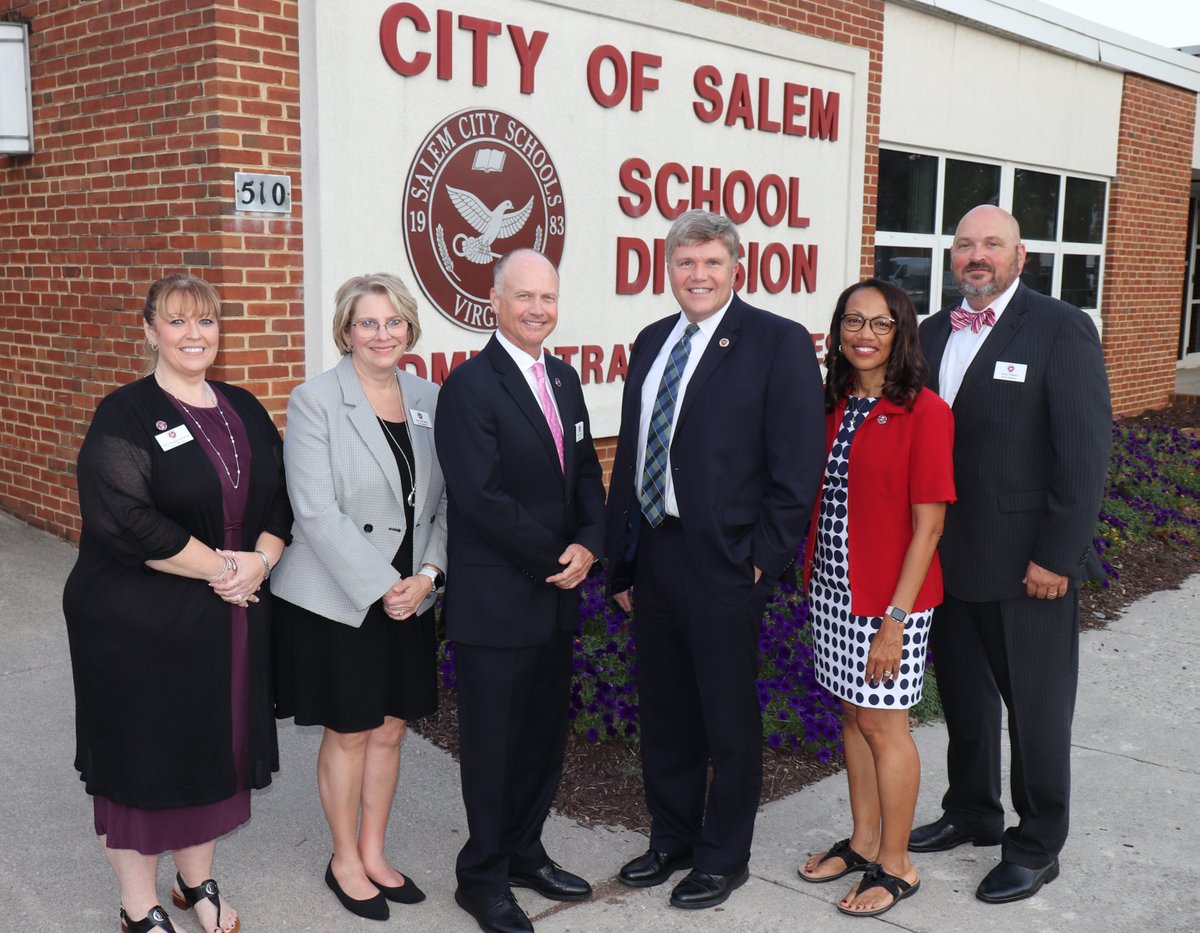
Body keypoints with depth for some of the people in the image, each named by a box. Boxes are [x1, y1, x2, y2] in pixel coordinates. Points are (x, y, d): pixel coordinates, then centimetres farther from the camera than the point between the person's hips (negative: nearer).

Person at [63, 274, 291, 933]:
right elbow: (125, 520, -20)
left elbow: (281, 496, 8)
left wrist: (260, 559, -11)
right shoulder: (125, 416, -10)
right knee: (141, 756, 7)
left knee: (213, 749, 15)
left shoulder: (243, 410, 8)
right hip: (138, 625, -5)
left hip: (230, 619, 5)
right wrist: (222, 566, -17)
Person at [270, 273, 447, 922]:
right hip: (337, 599, -4)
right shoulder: (314, 401, -10)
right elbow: (317, 510, -16)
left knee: (390, 729, 14)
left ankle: (374, 852, 32)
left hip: (409, 596, 5)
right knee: (348, 734, 9)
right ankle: (345, 861, 28)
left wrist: (426, 575, -9)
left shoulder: (429, 400, 4)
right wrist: (380, 587, -18)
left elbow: (446, 501, 4)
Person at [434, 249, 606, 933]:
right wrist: (553, 560, -13)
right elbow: (482, 497, -19)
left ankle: (525, 852, 34)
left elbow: (586, 473, 11)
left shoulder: (564, 379, 11)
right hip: (496, 602, -7)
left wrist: (588, 546, -6)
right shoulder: (470, 387, -13)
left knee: (545, 736, 17)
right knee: (494, 744, 5)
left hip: (557, 595, 7)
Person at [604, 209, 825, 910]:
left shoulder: (780, 343, -8)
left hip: (724, 563, -6)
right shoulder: (652, 343, 12)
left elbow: (798, 464, -11)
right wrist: (621, 561, 11)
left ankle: (724, 857, 27)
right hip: (652, 556, 6)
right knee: (664, 713, 18)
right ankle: (672, 839, 37)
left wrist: (763, 559, -14)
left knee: (729, 720, 9)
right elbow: (631, 455, 13)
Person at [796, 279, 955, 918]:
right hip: (831, 588, 6)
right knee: (852, 714, 16)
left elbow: (927, 525, -14)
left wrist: (896, 617, -17)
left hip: (887, 599, -6)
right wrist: (812, 579, 6)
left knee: (883, 724, 4)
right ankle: (862, 841, 33)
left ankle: (895, 865, 21)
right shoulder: (834, 408, 7)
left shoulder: (923, 411, -13)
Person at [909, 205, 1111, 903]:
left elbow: (1086, 449, -13)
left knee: (1037, 710, 9)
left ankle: (1038, 845, 26)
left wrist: (1057, 556, -17)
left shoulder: (1062, 329, -9)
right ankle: (972, 813, 39)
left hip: (1027, 565, -6)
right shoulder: (935, 332, 9)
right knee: (963, 700, 20)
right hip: (949, 559, 6)